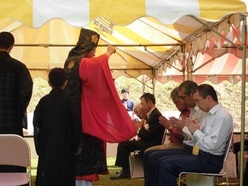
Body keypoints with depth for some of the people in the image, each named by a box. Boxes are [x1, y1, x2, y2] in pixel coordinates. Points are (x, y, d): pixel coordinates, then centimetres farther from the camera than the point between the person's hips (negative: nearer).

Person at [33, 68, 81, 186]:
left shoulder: (43, 101, -2)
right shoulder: (70, 101, -8)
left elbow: (37, 126, 1)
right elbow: (77, 126, -8)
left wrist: (39, 147, 9)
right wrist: (75, 146, 3)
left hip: (47, 149, 2)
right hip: (66, 150, -2)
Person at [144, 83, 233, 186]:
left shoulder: (223, 116, -14)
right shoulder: (210, 114, 15)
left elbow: (213, 144, -23)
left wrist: (195, 131, -12)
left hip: (210, 160, -10)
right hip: (196, 151, 10)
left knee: (166, 164, -25)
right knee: (154, 158, 4)